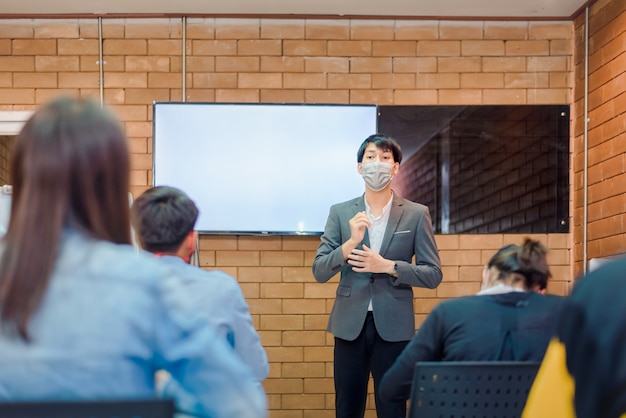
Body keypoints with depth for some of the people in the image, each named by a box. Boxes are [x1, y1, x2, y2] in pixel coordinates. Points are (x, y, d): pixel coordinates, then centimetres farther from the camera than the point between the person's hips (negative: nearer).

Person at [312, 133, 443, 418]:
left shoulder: (416, 214, 1)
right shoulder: (340, 212, 4)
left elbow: (433, 274, -1)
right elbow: (319, 272, 0)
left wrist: (388, 266, -15)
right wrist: (351, 242, -17)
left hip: (394, 326, -1)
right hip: (350, 324, 1)